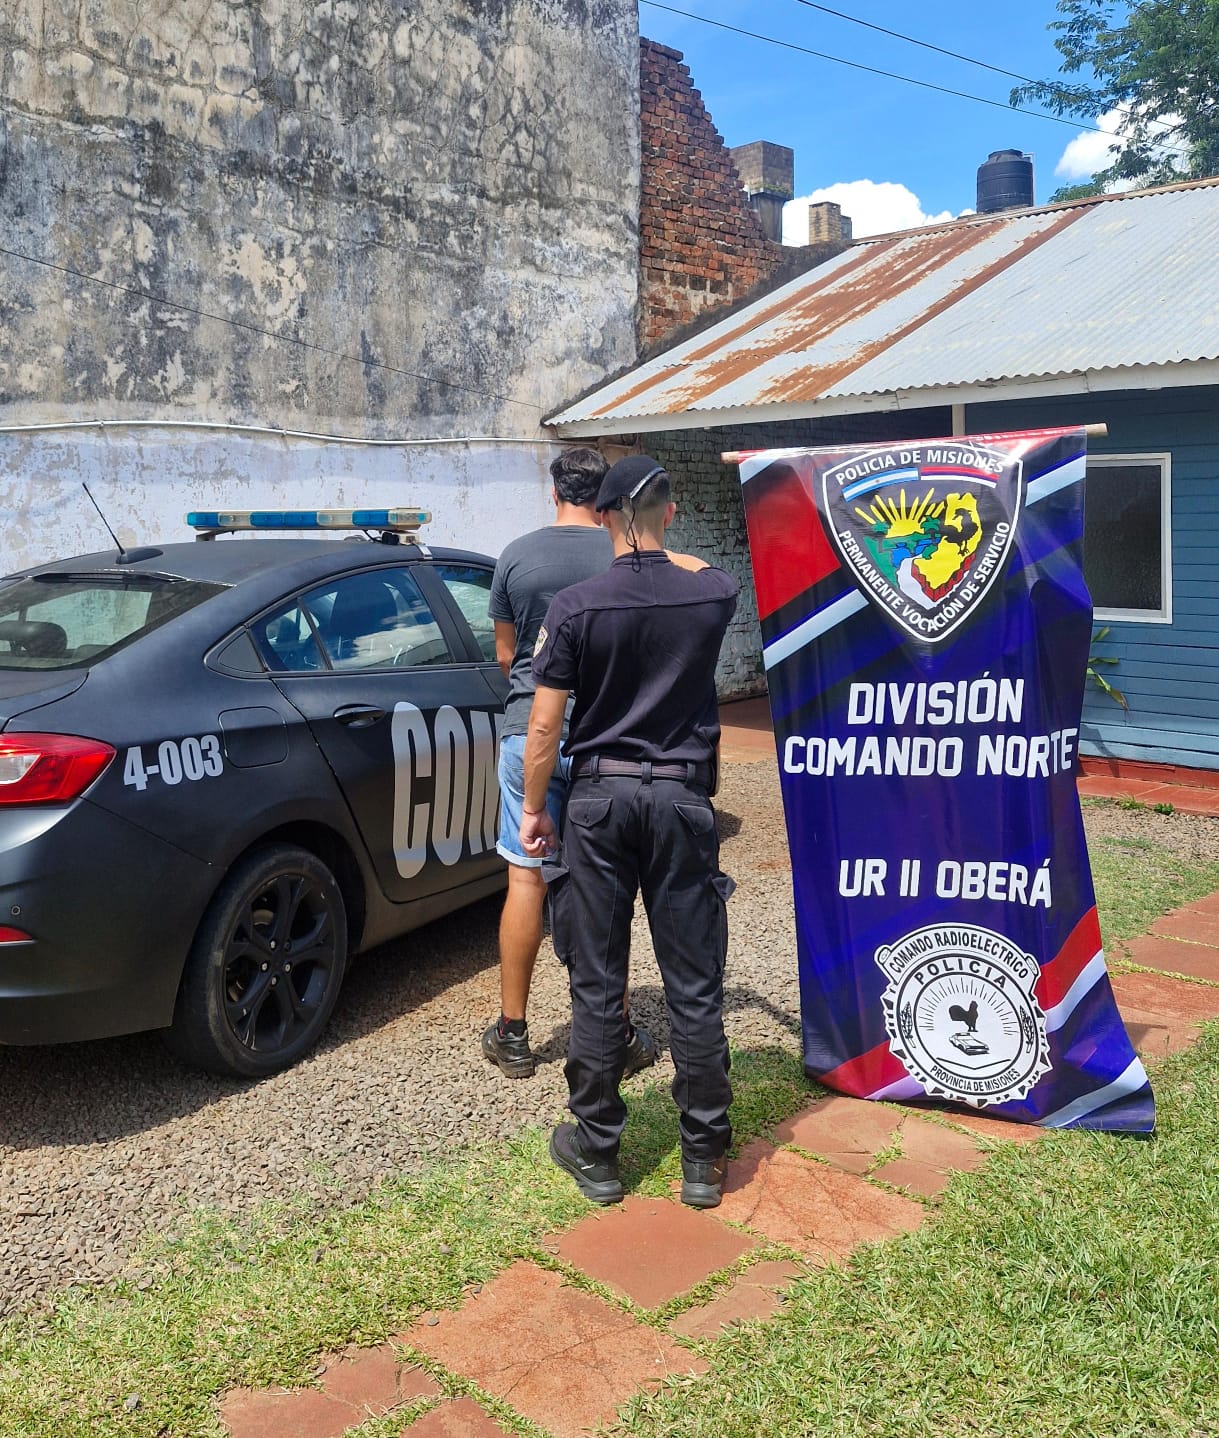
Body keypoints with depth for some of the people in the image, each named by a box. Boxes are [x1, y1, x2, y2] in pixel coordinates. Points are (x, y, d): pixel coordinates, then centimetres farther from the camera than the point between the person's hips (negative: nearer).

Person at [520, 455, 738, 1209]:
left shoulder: (576, 607, -8)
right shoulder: (712, 595, -2)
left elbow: (545, 727, -6)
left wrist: (534, 809, 5)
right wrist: (659, 553, 40)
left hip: (598, 798, -1)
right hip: (681, 797, 1)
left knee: (597, 984, 8)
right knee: (695, 985, 7)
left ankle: (596, 1152, 19)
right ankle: (705, 1156, 16)